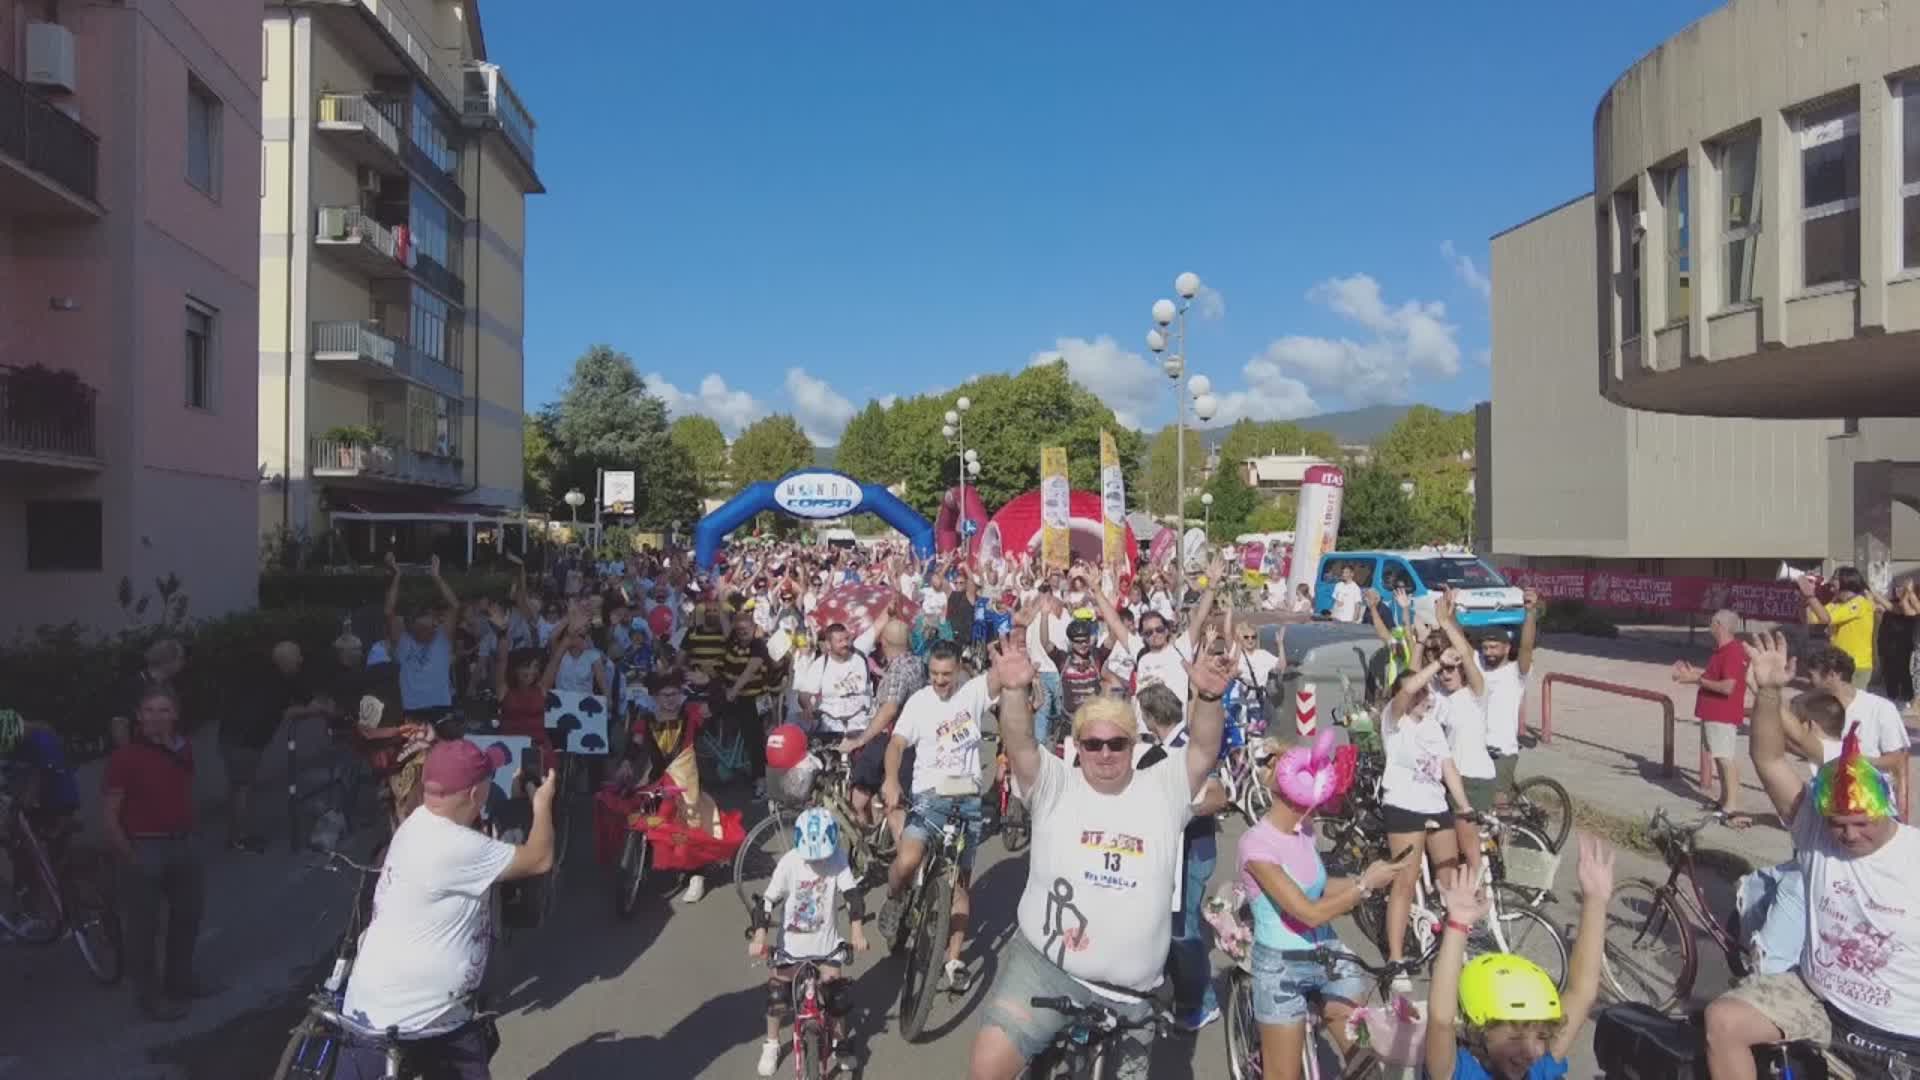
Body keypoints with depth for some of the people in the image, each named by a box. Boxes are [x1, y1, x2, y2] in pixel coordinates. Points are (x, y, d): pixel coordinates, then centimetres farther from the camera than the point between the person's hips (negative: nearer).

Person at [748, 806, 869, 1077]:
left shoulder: (838, 858, -16)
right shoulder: (789, 862, -18)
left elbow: (851, 893, -18)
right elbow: (768, 900, -19)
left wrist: (856, 927, -32)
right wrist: (759, 936, -31)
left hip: (826, 941, 0)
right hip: (792, 942, 0)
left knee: (836, 994, -1)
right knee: (778, 996, 2)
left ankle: (841, 1042, 24)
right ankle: (771, 1045, 26)